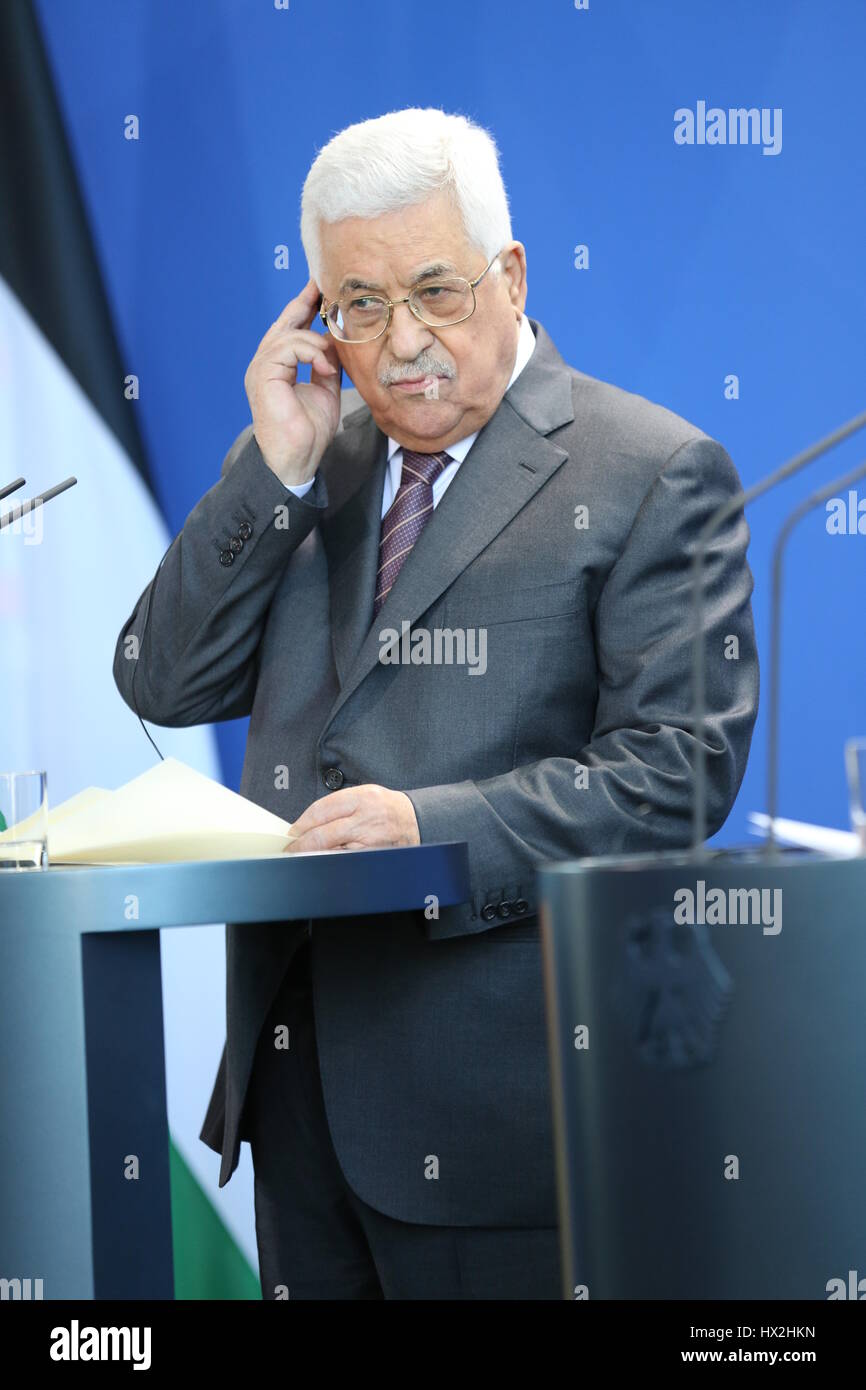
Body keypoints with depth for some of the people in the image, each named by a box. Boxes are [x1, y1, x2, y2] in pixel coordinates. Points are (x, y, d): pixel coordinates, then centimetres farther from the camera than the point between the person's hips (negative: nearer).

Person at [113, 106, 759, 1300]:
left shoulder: (651, 474, -5)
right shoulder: (304, 468, 13)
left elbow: (680, 766, -12)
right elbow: (164, 687, 7)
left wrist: (435, 832, -24)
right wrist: (276, 466, -4)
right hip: (293, 1063, 5)